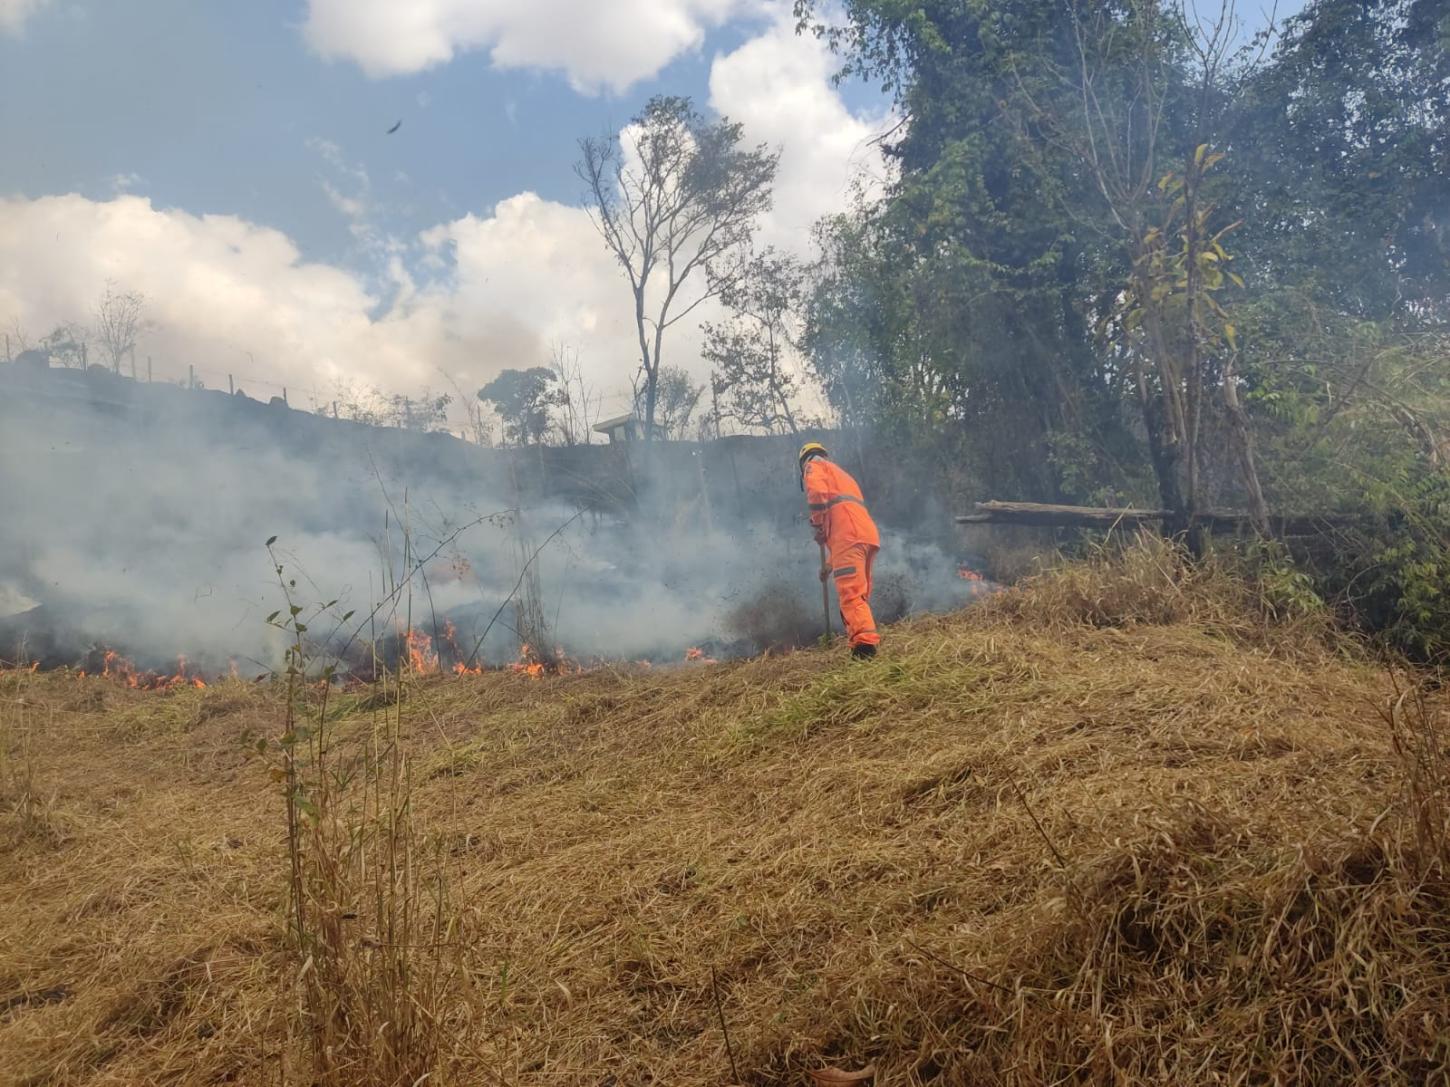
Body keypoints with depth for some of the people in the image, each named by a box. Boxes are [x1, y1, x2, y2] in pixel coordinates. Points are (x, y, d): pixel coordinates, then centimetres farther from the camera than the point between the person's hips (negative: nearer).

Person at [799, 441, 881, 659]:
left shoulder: (814, 467, 14)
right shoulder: (841, 475, 40)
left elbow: (817, 493, -11)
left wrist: (818, 526, -1)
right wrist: (829, 564, 41)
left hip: (849, 536, -8)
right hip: (868, 535, 9)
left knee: (850, 594, -17)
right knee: (859, 596, 14)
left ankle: (865, 645, -30)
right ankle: (865, 641, 11)